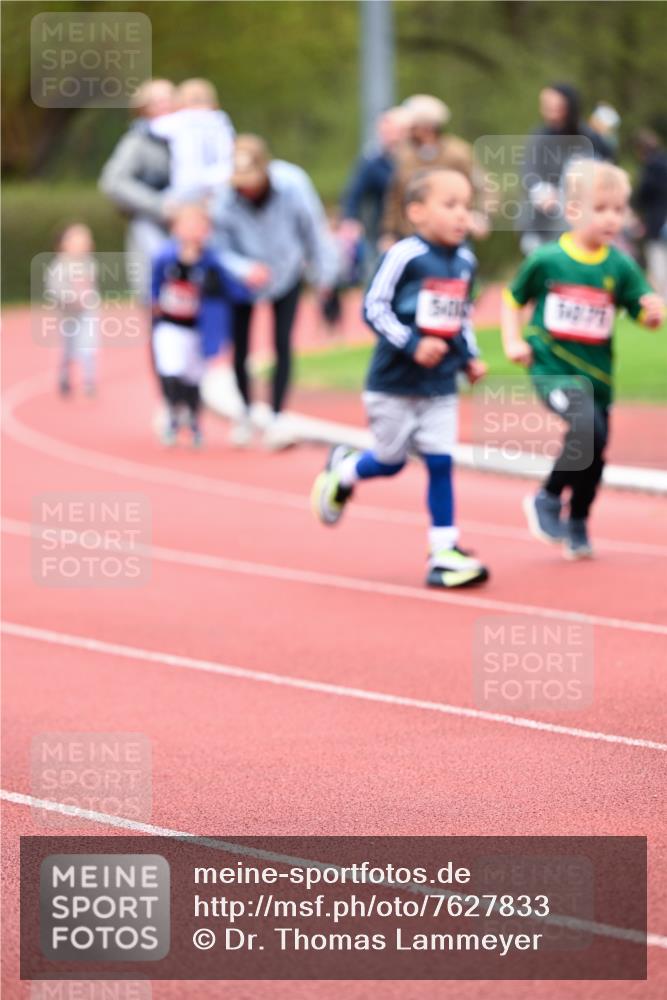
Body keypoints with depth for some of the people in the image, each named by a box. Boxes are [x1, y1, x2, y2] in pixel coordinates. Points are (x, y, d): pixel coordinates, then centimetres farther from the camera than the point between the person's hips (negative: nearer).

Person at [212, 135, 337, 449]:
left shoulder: (292, 184, -28)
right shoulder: (226, 200, -30)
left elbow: (313, 229, -10)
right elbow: (221, 250, -20)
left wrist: (324, 274, 1)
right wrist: (245, 270, -41)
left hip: (286, 272, 0)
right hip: (243, 280, 0)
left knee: (283, 344, -8)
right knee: (240, 346, 2)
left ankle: (277, 418, -1)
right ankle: (246, 413, 26)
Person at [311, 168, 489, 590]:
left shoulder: (465, 261, 5)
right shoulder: (405, 256, -17)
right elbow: (374, 308, -17)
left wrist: (470, 357, 6)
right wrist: (412, 345, -25)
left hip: (441, 384, 5)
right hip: (394, 381, -5)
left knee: (441, 462, -1)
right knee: (391, 460, 8)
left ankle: (445, 553, 2)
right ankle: (342, 472, 41)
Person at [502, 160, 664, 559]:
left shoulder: (620, 267, -2)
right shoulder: (546, 261, -6)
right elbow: (514, 299, 9)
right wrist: (513, 341, -2)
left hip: (596, 374, 4)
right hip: (552, 369, -4)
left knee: (594, 457, 11)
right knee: (588, 427, -26)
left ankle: (577, 524, 36)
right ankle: (548, 500, -6)